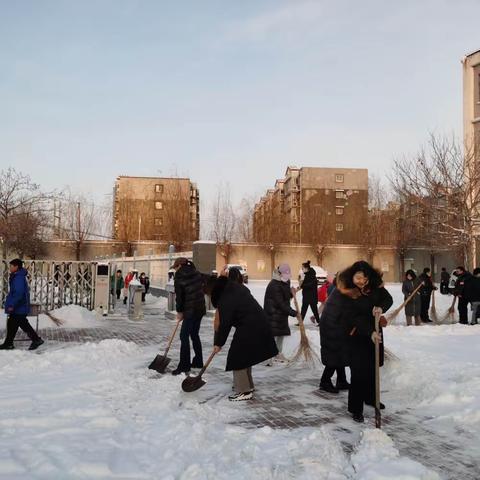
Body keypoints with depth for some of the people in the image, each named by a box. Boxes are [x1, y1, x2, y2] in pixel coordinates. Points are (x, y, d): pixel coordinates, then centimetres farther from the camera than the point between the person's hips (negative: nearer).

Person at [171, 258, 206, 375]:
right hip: (200, 308, 7)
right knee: (194, 335, 18)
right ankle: (198, 362, 25)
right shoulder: (196, 273, 7)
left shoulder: (179, 278, -10)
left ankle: (184, 366, -3)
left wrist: (179, 311, 7)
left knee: (184, 336, -3)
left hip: (190, 310, -7)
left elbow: (179, 296, -7)